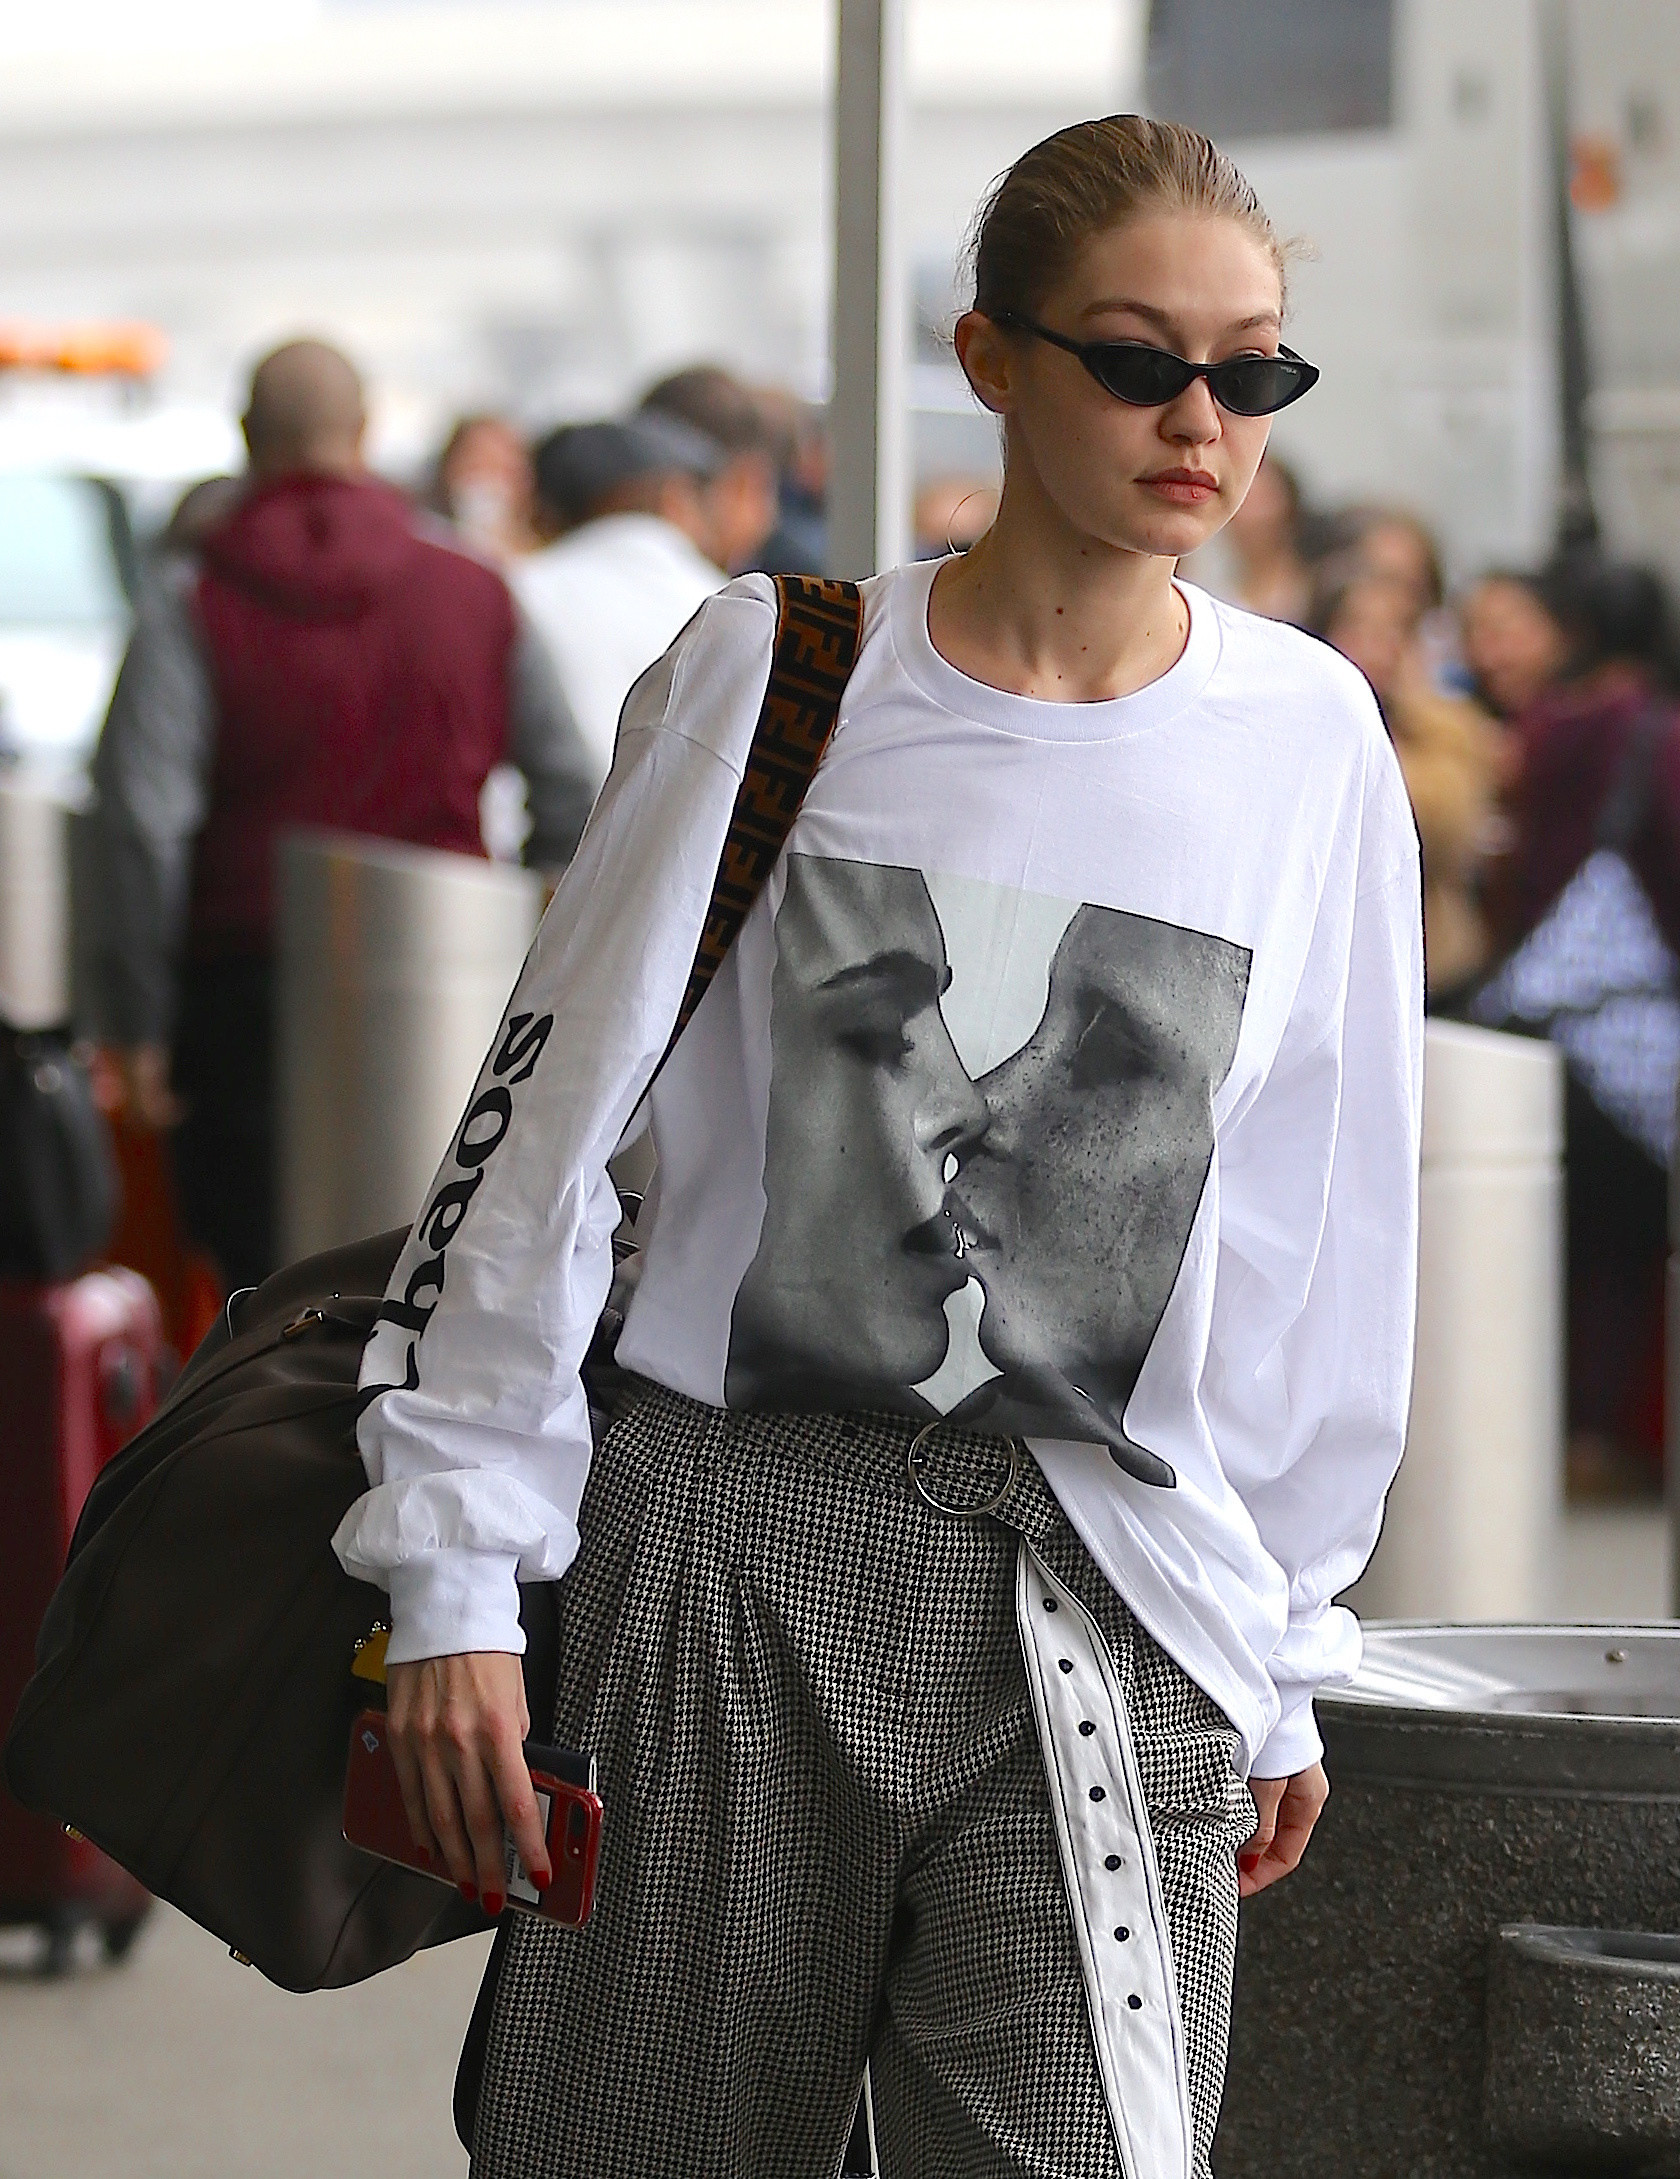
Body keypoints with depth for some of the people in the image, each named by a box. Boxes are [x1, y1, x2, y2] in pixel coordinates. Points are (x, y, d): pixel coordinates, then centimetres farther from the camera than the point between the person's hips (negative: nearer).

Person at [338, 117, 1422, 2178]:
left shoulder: (1311, 737, 6)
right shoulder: (775, 670, 1)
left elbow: (1329, 1234, 12)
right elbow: (554, 1120, 3)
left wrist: (1286, 1665, 14)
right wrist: (455, 1571, -1)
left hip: (1107, 1605, 1)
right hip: (721, 1545, -1)